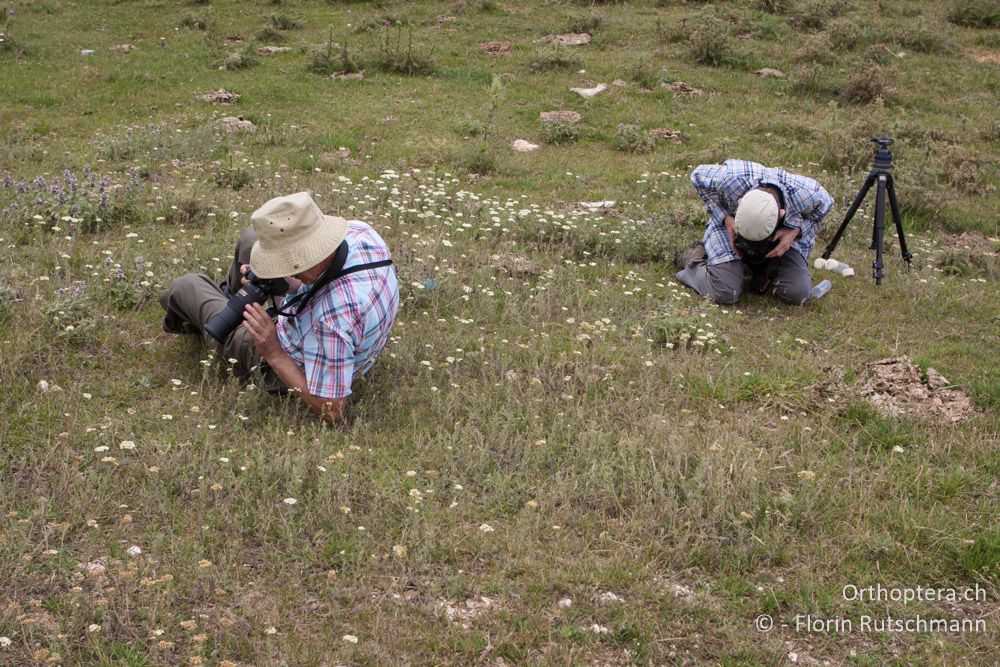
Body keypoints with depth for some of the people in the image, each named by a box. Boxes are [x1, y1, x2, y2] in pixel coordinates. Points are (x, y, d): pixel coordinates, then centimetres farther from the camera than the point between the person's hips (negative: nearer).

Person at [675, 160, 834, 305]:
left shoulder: (808, 194, -37)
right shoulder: (731, 180, -41)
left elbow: (824, 205, -9)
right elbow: (698, 176, -16)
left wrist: (796, 231, -28)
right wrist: (725, 218, -26)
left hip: (782, 234, 1)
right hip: (731, 224, -1)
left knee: (799, 294, -17)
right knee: (725, 294, -20)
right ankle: (695, 259, 10)